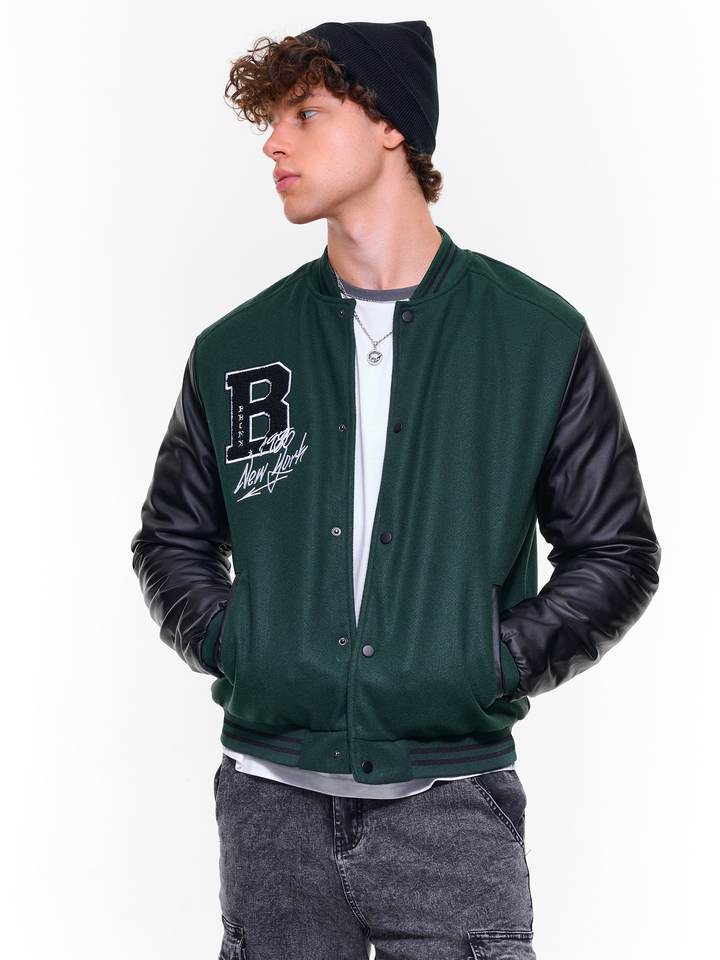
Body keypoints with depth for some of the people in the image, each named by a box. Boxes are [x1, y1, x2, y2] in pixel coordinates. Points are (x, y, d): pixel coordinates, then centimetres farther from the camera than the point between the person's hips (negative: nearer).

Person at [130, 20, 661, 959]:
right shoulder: (235, 350, 6)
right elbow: (172, 539, 17)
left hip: (452, 794, -2)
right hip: (272, 793, 2)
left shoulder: (539, 336, 0)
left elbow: (617, 553, 5)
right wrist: (225, 639, 0)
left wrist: (501, 660, -7)